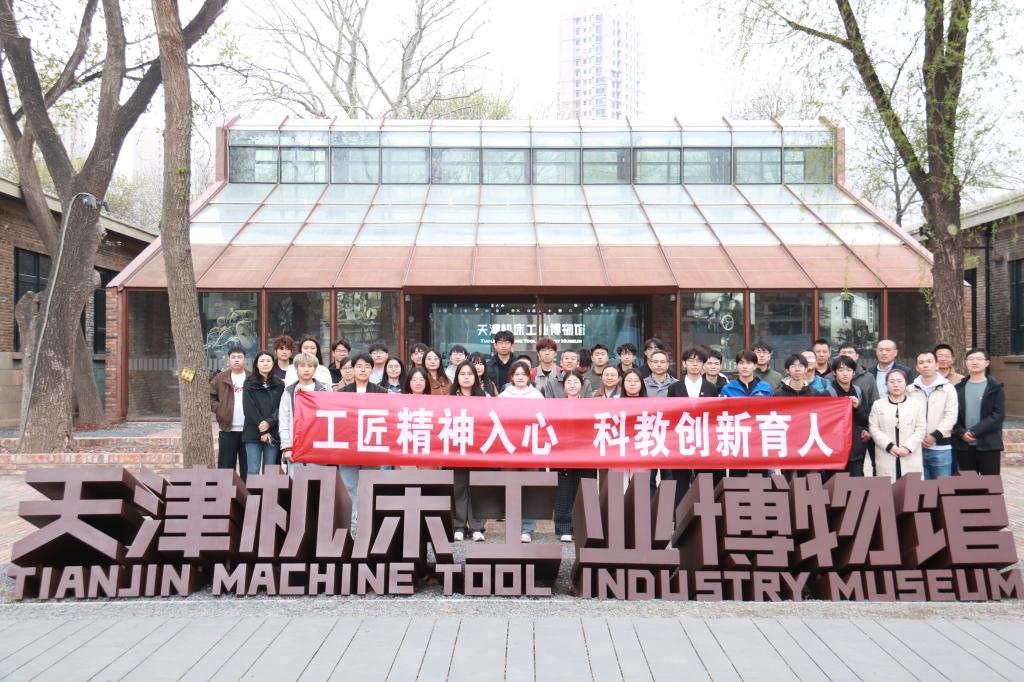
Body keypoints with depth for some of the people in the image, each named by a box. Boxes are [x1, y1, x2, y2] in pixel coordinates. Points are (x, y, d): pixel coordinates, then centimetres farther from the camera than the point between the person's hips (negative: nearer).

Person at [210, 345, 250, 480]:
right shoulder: (220, 378, 5)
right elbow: (209, 396, 9)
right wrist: (218, 408, -4)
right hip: (227, 429, 0)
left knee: (247, 468, 7)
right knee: (226, 466, 5)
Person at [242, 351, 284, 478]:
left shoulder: (279, 385, 9)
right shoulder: (249, 384, 6)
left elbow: (281, 408, 1)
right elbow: (249, 409, -2)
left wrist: (269, 422, -16)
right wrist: (261, 431, -11)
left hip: (273, 434, 1)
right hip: (253, 433, -1)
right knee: (253, 471, -4)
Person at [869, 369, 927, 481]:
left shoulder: (917, 404, 9)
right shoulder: (878, 404, 9)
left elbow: (920, 429, 1)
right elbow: (874, 429, 1)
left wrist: (907, 447, -12)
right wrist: (890, 446, -11)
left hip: (910, 459, 0)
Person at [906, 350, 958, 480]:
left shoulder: (948, 388, 3)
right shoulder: (910, 390, 8)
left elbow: (951, 416, -5)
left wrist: (935, 436, -15)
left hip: (941, 447, -2)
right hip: (917, 447, 2)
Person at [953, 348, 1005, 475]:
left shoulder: (995, 388, 1)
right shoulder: (959, 388, 10)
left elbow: (999, 415, -9)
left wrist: (974, 431, -15)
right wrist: (961, 433, -13)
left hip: (989, 445, -3)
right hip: (963, 445, 3)